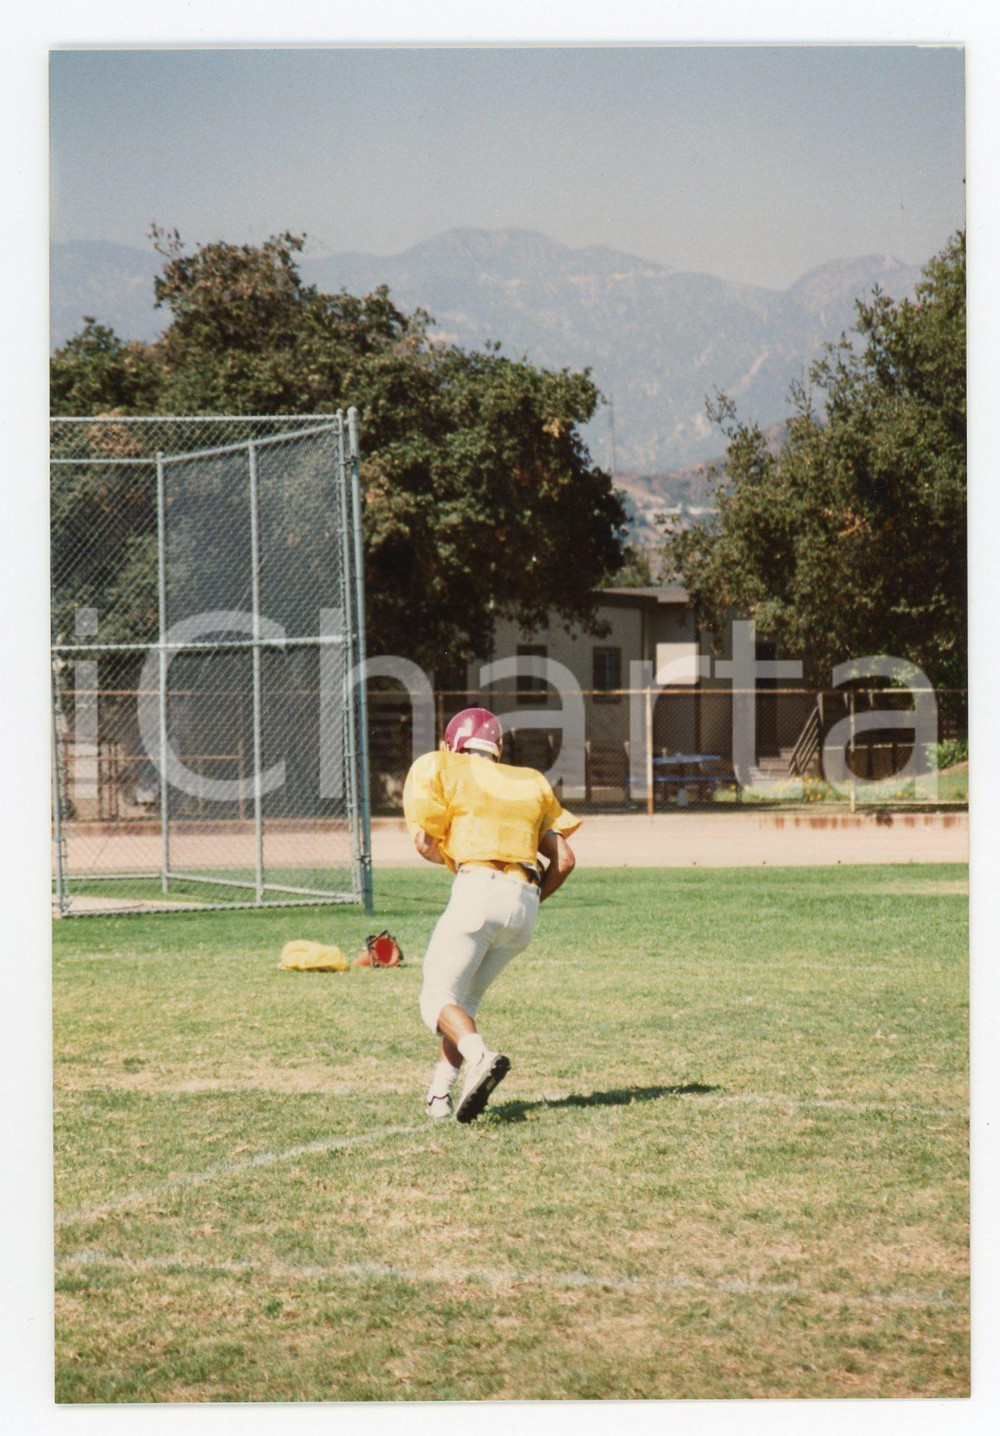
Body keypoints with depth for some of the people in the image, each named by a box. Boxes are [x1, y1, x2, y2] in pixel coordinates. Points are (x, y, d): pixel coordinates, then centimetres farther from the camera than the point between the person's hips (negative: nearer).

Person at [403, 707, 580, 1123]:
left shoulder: (445, 770, 11)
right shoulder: (530, 784, 25)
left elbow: (426, 844, 3)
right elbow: (564, 859, 18)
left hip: (479, 889, -5)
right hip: (525, 906, 5)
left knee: (438, 998, -2)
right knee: (466, 998, 19)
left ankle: (480, 1057, -30)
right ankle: (439, 1094, 7)